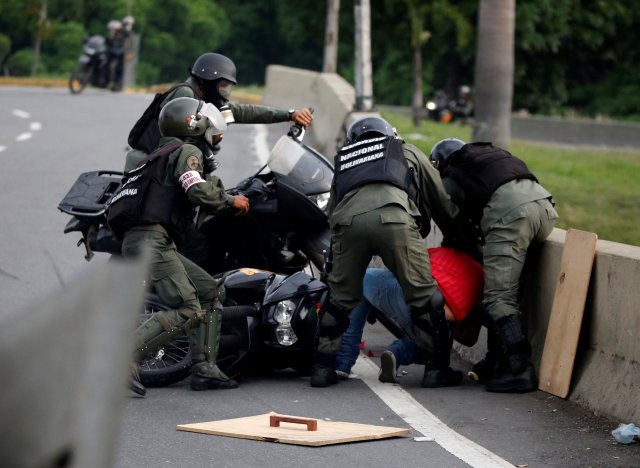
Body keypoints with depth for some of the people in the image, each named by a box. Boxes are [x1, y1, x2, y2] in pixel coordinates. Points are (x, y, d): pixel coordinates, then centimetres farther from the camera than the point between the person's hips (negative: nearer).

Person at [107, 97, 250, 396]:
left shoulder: (162, 154, 30)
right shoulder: (187, 152, 0)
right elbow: (198, 192, -15)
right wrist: (231, 201, 0)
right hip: (152, 239, -10)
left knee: (208, 291, 13)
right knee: (188, 311, -19)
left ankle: (204, 368, 6)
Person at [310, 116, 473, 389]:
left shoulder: (343, 161, 40)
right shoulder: (408, 153, 35)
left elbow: (331, 214, 33)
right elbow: (442, 203, 35)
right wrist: (461, 238, 46)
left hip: (347, 219, 3)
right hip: (395, 219, -2)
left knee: (340, 297, 18)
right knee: (424, 296, 8)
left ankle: (323, 367, 18)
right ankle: (436, 368, 10)